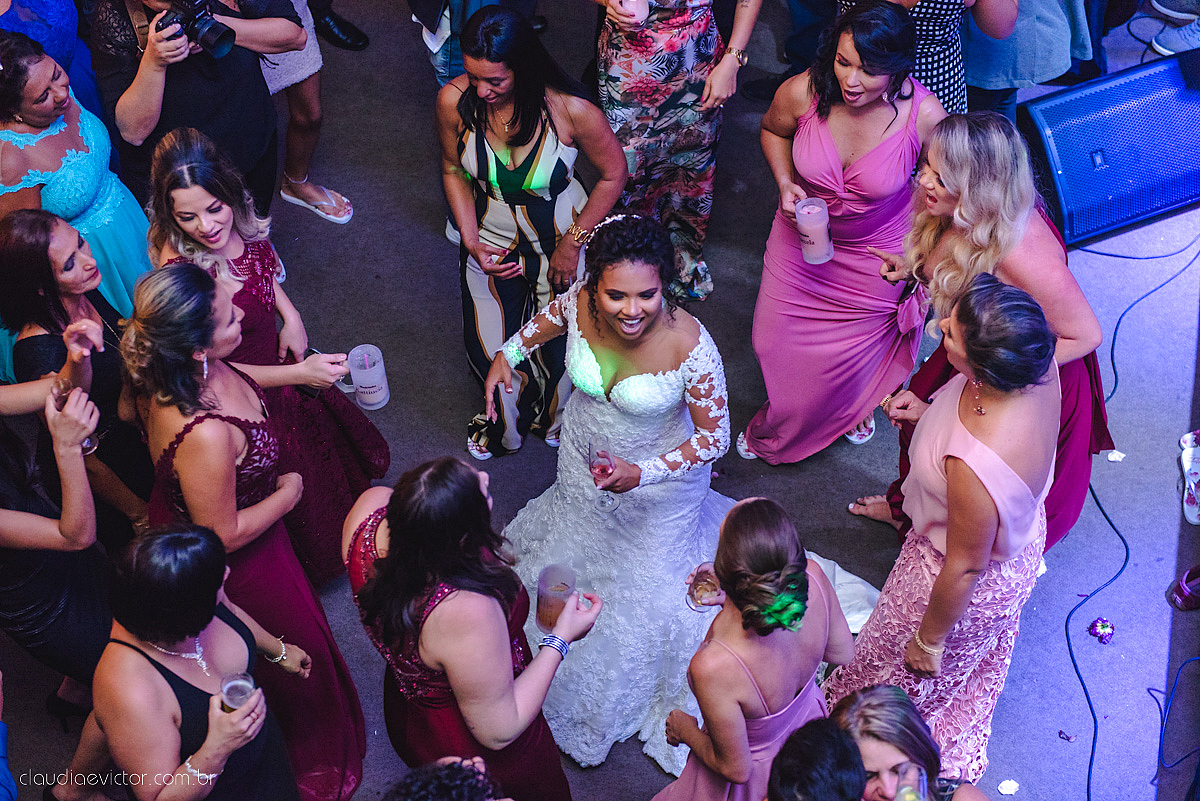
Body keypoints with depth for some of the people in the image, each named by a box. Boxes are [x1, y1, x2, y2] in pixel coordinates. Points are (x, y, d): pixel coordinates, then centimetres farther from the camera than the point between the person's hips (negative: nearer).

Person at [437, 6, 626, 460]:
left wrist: (572, 243, -9)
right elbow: (454, 171, -1)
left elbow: (613, 174, -11)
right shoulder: (454, 101, -21)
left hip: (562, 232, -2)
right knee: (490, 348, 4)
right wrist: (472, 242, -10)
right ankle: (506, 421, 40)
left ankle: (553, 415, 41)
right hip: (492, 233, 2)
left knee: (559, 343, 3)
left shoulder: (571, 110, -29)